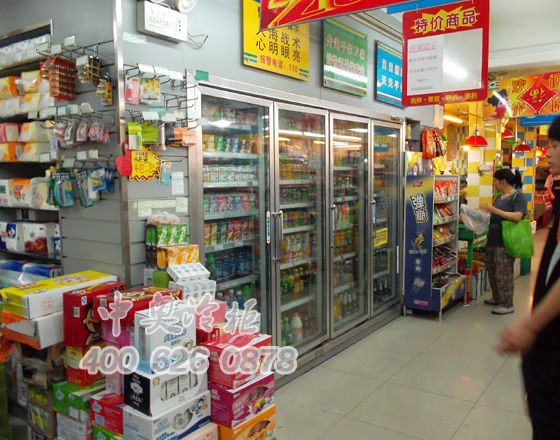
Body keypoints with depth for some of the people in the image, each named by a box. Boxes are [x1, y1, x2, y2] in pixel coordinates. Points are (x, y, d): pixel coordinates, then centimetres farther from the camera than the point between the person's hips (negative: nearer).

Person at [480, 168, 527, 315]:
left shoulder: (518, 196, -9)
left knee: (503, 273, -6)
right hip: (493, 240, 9)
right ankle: (497, 298, 30)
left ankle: (507, 305, 4)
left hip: (506, 242, -9)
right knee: (492, 270, 15)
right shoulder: (500, 196, 16)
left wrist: (494, 210, -25)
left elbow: (517, 216, -22)